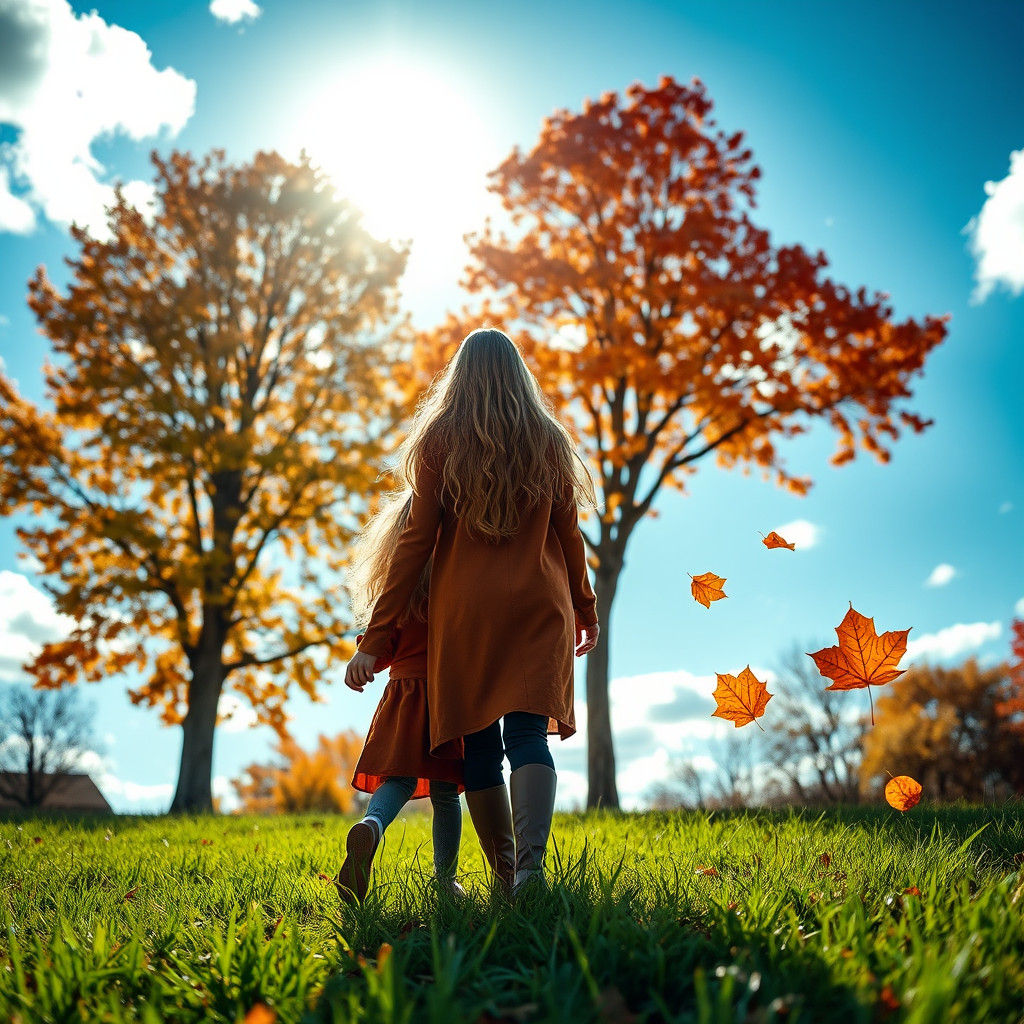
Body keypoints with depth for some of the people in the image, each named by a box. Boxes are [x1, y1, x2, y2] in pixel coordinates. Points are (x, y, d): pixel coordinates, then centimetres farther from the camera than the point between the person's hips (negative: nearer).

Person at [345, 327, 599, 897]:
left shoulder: (440, 439, 5)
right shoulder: (548, 441, 11)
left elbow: (417, 541, -2)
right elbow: (569, 536, 13)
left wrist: (376, 640, 0)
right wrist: (586, 609, 28)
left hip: (464, 606, -1)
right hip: (539, 604, 1)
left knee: (480, 744, 7)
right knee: (528, 734, -6)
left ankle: (507, 876, 9)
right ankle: (531, 865, -24)